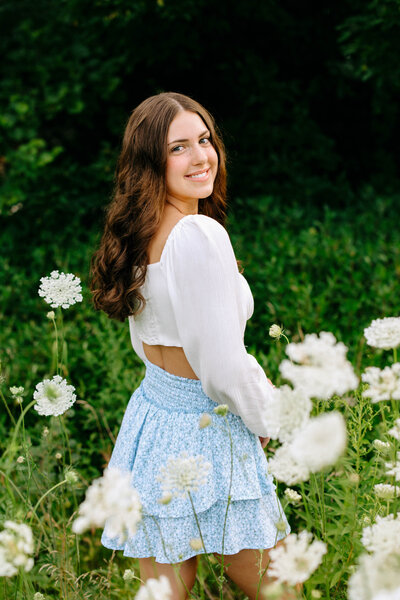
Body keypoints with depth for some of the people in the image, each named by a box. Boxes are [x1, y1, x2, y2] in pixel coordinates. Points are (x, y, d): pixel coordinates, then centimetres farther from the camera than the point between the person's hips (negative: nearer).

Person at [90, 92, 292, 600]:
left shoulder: (138, 233, 5)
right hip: (204, 438, -8)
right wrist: (273, 417, -3)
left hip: (150, 419, 8)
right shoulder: (201, 235, -23)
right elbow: (223, 364, -23)